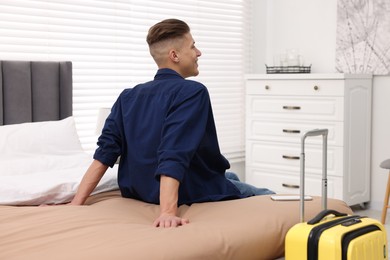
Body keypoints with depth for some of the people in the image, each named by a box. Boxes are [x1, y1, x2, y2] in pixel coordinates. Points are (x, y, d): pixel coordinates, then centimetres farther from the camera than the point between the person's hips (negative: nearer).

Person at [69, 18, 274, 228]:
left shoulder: (128, 97, 1)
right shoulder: (192, 92, -19)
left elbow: (104, 154, -7)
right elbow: (174, 156, -33)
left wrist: (77, 203, -7)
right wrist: (168, 211, -41)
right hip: (195, 196, -7)